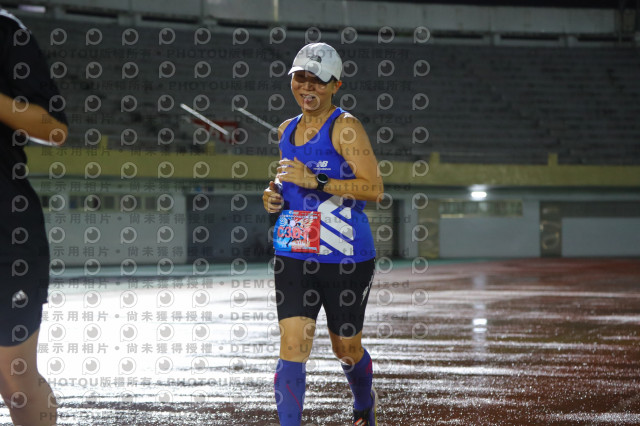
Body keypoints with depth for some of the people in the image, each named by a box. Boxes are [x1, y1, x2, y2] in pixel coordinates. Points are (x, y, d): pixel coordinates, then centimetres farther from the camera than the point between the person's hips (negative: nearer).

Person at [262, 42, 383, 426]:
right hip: (293, 255, 5)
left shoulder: (345, 127, -9)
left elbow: (374, 188, -18)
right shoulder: (286, 131, 12)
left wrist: (316, 182, -24)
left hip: (345, 256, -4)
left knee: (346, 347, 12)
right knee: (293, 345, -10)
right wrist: (274, 195, 4)